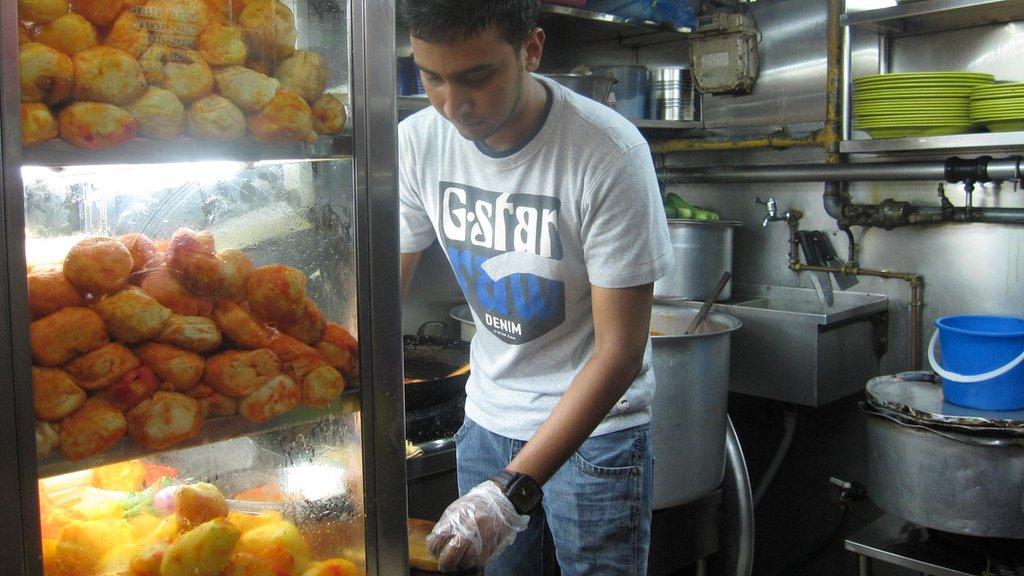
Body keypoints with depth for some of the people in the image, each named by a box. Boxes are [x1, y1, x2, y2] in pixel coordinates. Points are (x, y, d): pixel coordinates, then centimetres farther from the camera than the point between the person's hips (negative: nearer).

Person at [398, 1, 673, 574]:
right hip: (486, 415, 4)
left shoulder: (609, 154, -25)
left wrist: (513, 488, -30)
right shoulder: (418, 141, -11)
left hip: (597, 426, -3)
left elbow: (619, 352, -23)